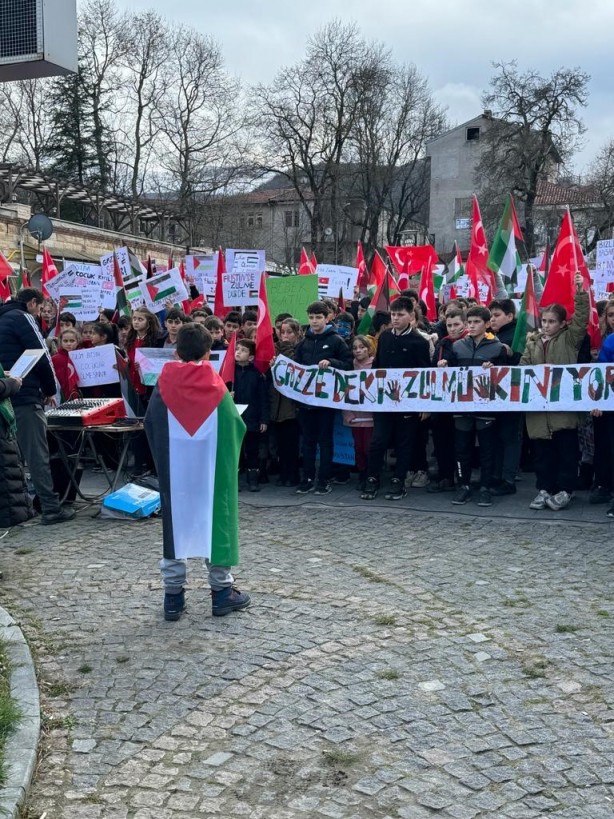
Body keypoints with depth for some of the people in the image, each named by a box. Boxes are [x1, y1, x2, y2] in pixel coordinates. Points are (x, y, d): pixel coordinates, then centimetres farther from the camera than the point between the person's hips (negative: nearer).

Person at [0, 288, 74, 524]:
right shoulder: (23, 318, -5)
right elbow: (41, 357, -11)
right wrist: (50, 390, 2)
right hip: (25, 397, -8)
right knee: (38, 454, -8)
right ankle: (51, 508, -7)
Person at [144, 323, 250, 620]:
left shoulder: (163, 388, -5)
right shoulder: (217, 389, -8)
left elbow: (150, 428, 5)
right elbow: (237, 428, 0)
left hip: (174, 472, 1)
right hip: (211, 472, -1)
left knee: (175, 523, 9)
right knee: (216, 521, 9)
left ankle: (173, 596, 12)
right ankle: (221, 590, 15)